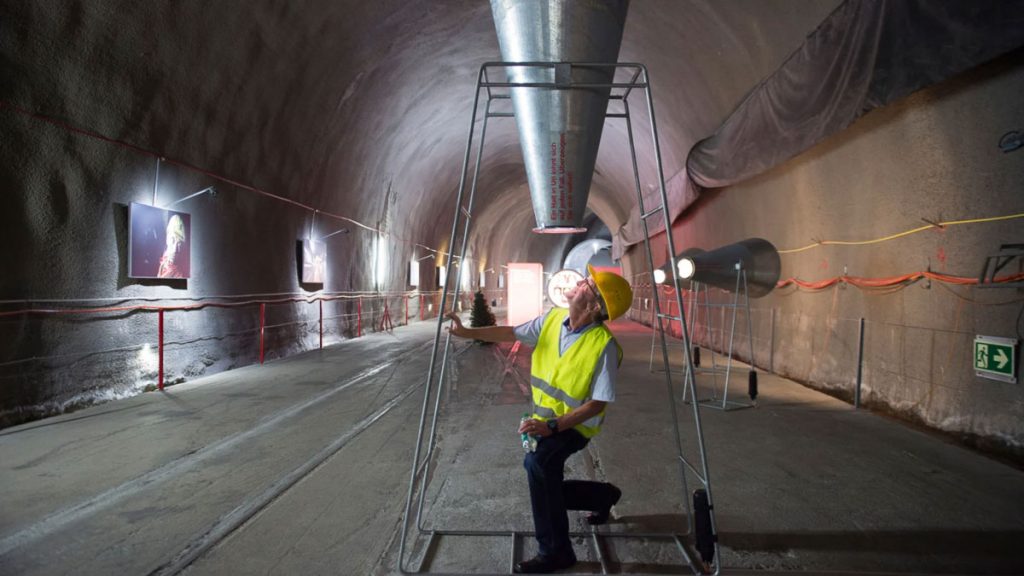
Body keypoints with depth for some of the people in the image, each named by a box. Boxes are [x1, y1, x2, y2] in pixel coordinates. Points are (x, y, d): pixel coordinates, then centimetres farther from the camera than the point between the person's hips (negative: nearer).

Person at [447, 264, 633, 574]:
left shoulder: (604, 346, -26)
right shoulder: (553, 319, -8)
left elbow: (598, 403, -23)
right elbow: (511, 333, 2)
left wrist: (553, 426, -31)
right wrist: (466, 332, -7)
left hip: (575, 424, -7)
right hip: (546, 420, 7)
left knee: (539, 463, -32)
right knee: (546, 486, 14)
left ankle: (555, 551, -14)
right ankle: (604, 495, 40)